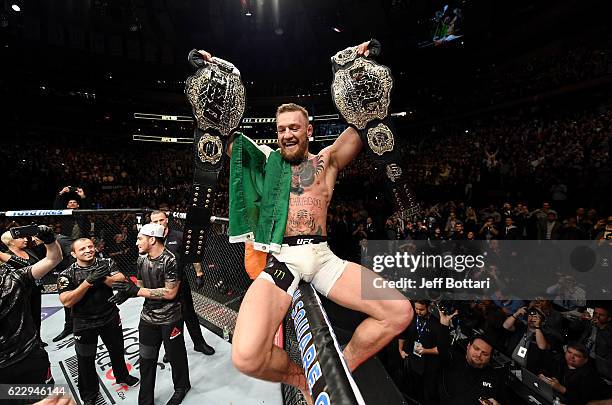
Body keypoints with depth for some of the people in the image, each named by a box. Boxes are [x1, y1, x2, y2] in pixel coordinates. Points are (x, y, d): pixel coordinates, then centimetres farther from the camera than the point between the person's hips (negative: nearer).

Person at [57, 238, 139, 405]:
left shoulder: (107, 264, -8)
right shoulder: (67, 275, -13)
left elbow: (121, 281, -17)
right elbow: (67, 302, -22)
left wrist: (102, 278, -29)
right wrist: (88, 281, -29)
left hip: (110, 318, 2)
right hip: (84, 323, -2)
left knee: (117, 350, 21)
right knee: (86, 360, 15)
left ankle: (122, 376, 49)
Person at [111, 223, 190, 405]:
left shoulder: (170, 260, -24)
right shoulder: (141, 259, 0)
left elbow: (170, 293, -25)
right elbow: (140, 287, 8)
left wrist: (135, 290, -23)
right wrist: (127, 293, -14)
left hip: (170, 319, -6)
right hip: (148, 317, 6)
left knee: (175, 356, 15)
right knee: (146, 360, 16)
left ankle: (182, 387, 41)